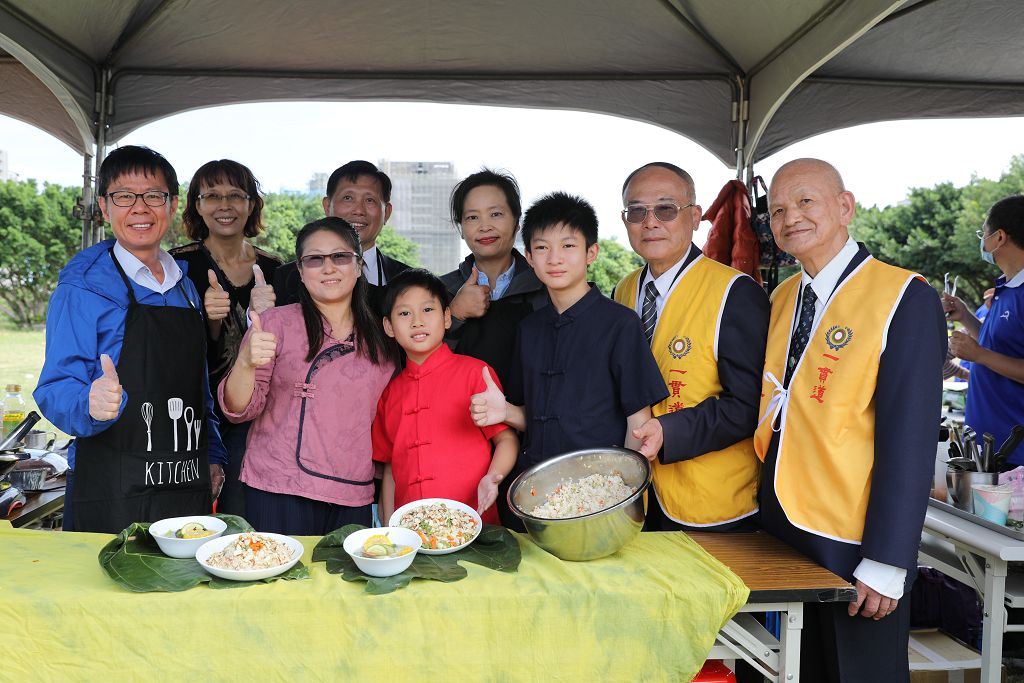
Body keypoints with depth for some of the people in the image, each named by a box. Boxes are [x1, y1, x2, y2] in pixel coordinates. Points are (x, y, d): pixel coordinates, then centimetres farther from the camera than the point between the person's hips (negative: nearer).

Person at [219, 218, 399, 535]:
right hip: (279, 496, -3)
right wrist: (246, 363, -25)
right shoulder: (277, 323, -2)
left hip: (354, 500, 4)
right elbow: (240, 410, -6)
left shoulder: (381, 338, 8)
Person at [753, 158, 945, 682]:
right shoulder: (779, 300, 7)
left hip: (853, 543, -6)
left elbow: (909, 440, -16)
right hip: (778, 526, 6)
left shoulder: (905, 300, -13)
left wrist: (886, 561, -17)